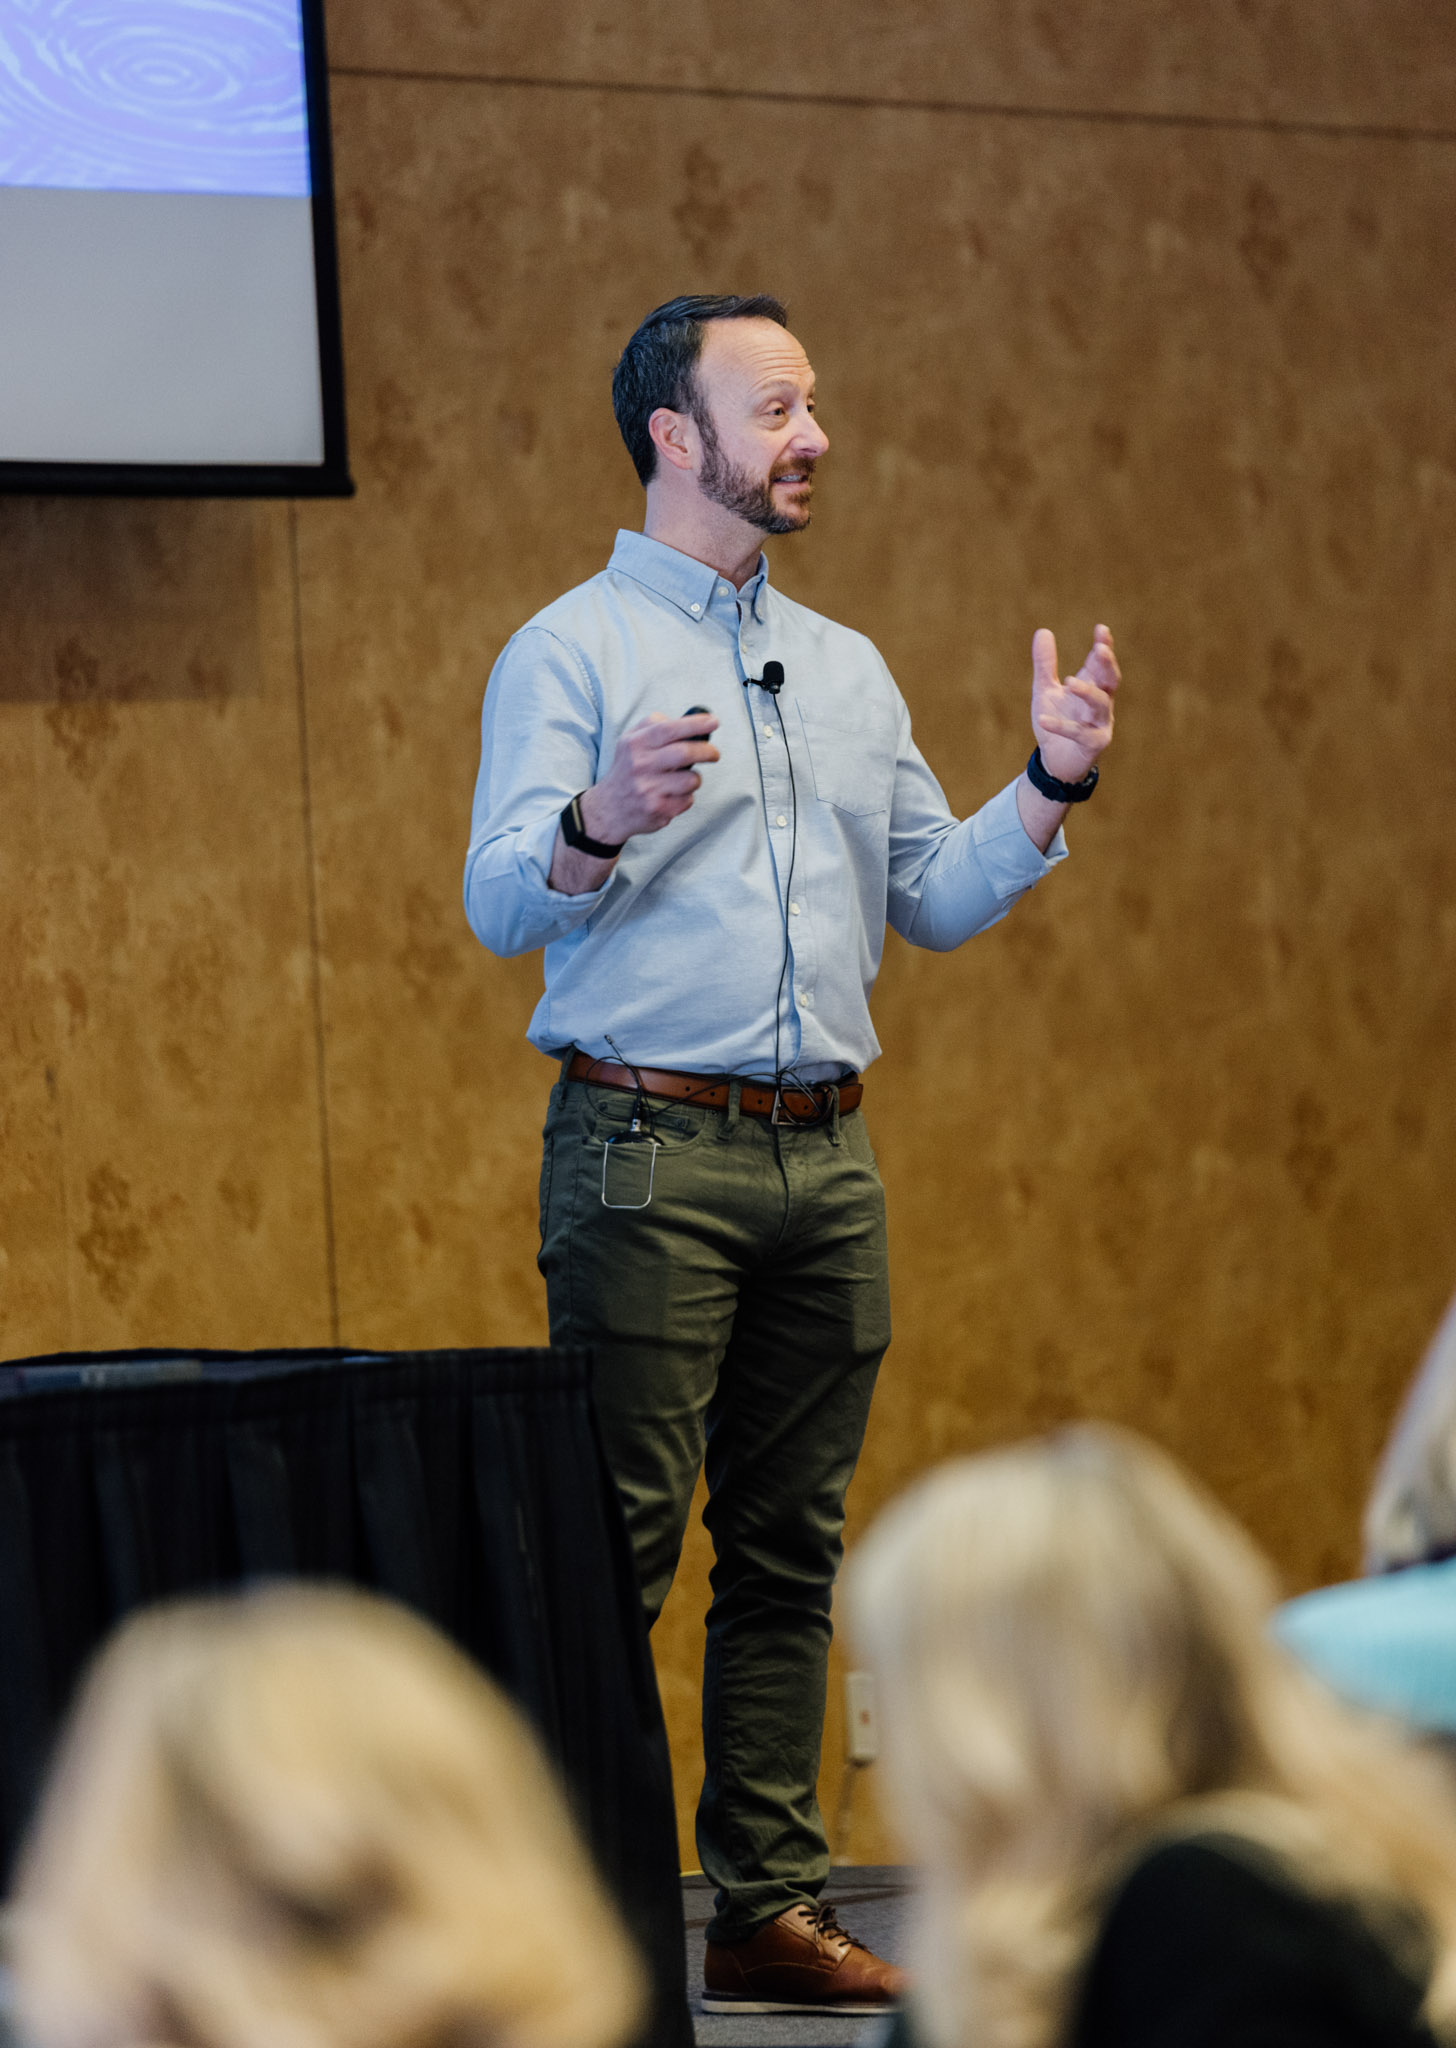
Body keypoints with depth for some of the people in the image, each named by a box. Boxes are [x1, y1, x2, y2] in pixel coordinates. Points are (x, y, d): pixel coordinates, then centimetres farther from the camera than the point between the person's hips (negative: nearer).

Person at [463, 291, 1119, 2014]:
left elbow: (936, 902, 19)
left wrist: (1052, 786, 4)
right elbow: (502, 902, -12)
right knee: (616, 1546, -9)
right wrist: (601, 821, -32)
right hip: (649, 1147, -6)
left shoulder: (847, 671, 19)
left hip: (824, 1156, 6)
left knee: (790, 1549, 7)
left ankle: (770, 1904, 11)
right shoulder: (572, 651, -2)